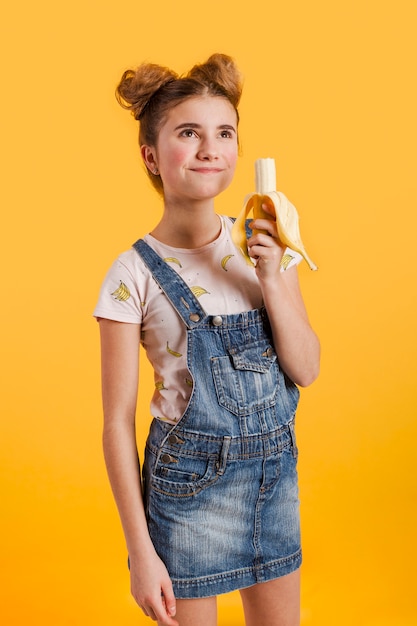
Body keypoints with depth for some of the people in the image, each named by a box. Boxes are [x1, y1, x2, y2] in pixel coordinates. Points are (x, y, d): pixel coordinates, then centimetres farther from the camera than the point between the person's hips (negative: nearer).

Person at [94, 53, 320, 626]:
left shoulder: (264, 244, -1)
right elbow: (118, 423, -11)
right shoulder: (135, 274, -13)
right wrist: (141, 551, -10)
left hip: (275, 472, 4)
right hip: (189, 486, -4)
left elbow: (305, 370, -2)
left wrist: (270, 278, -17)